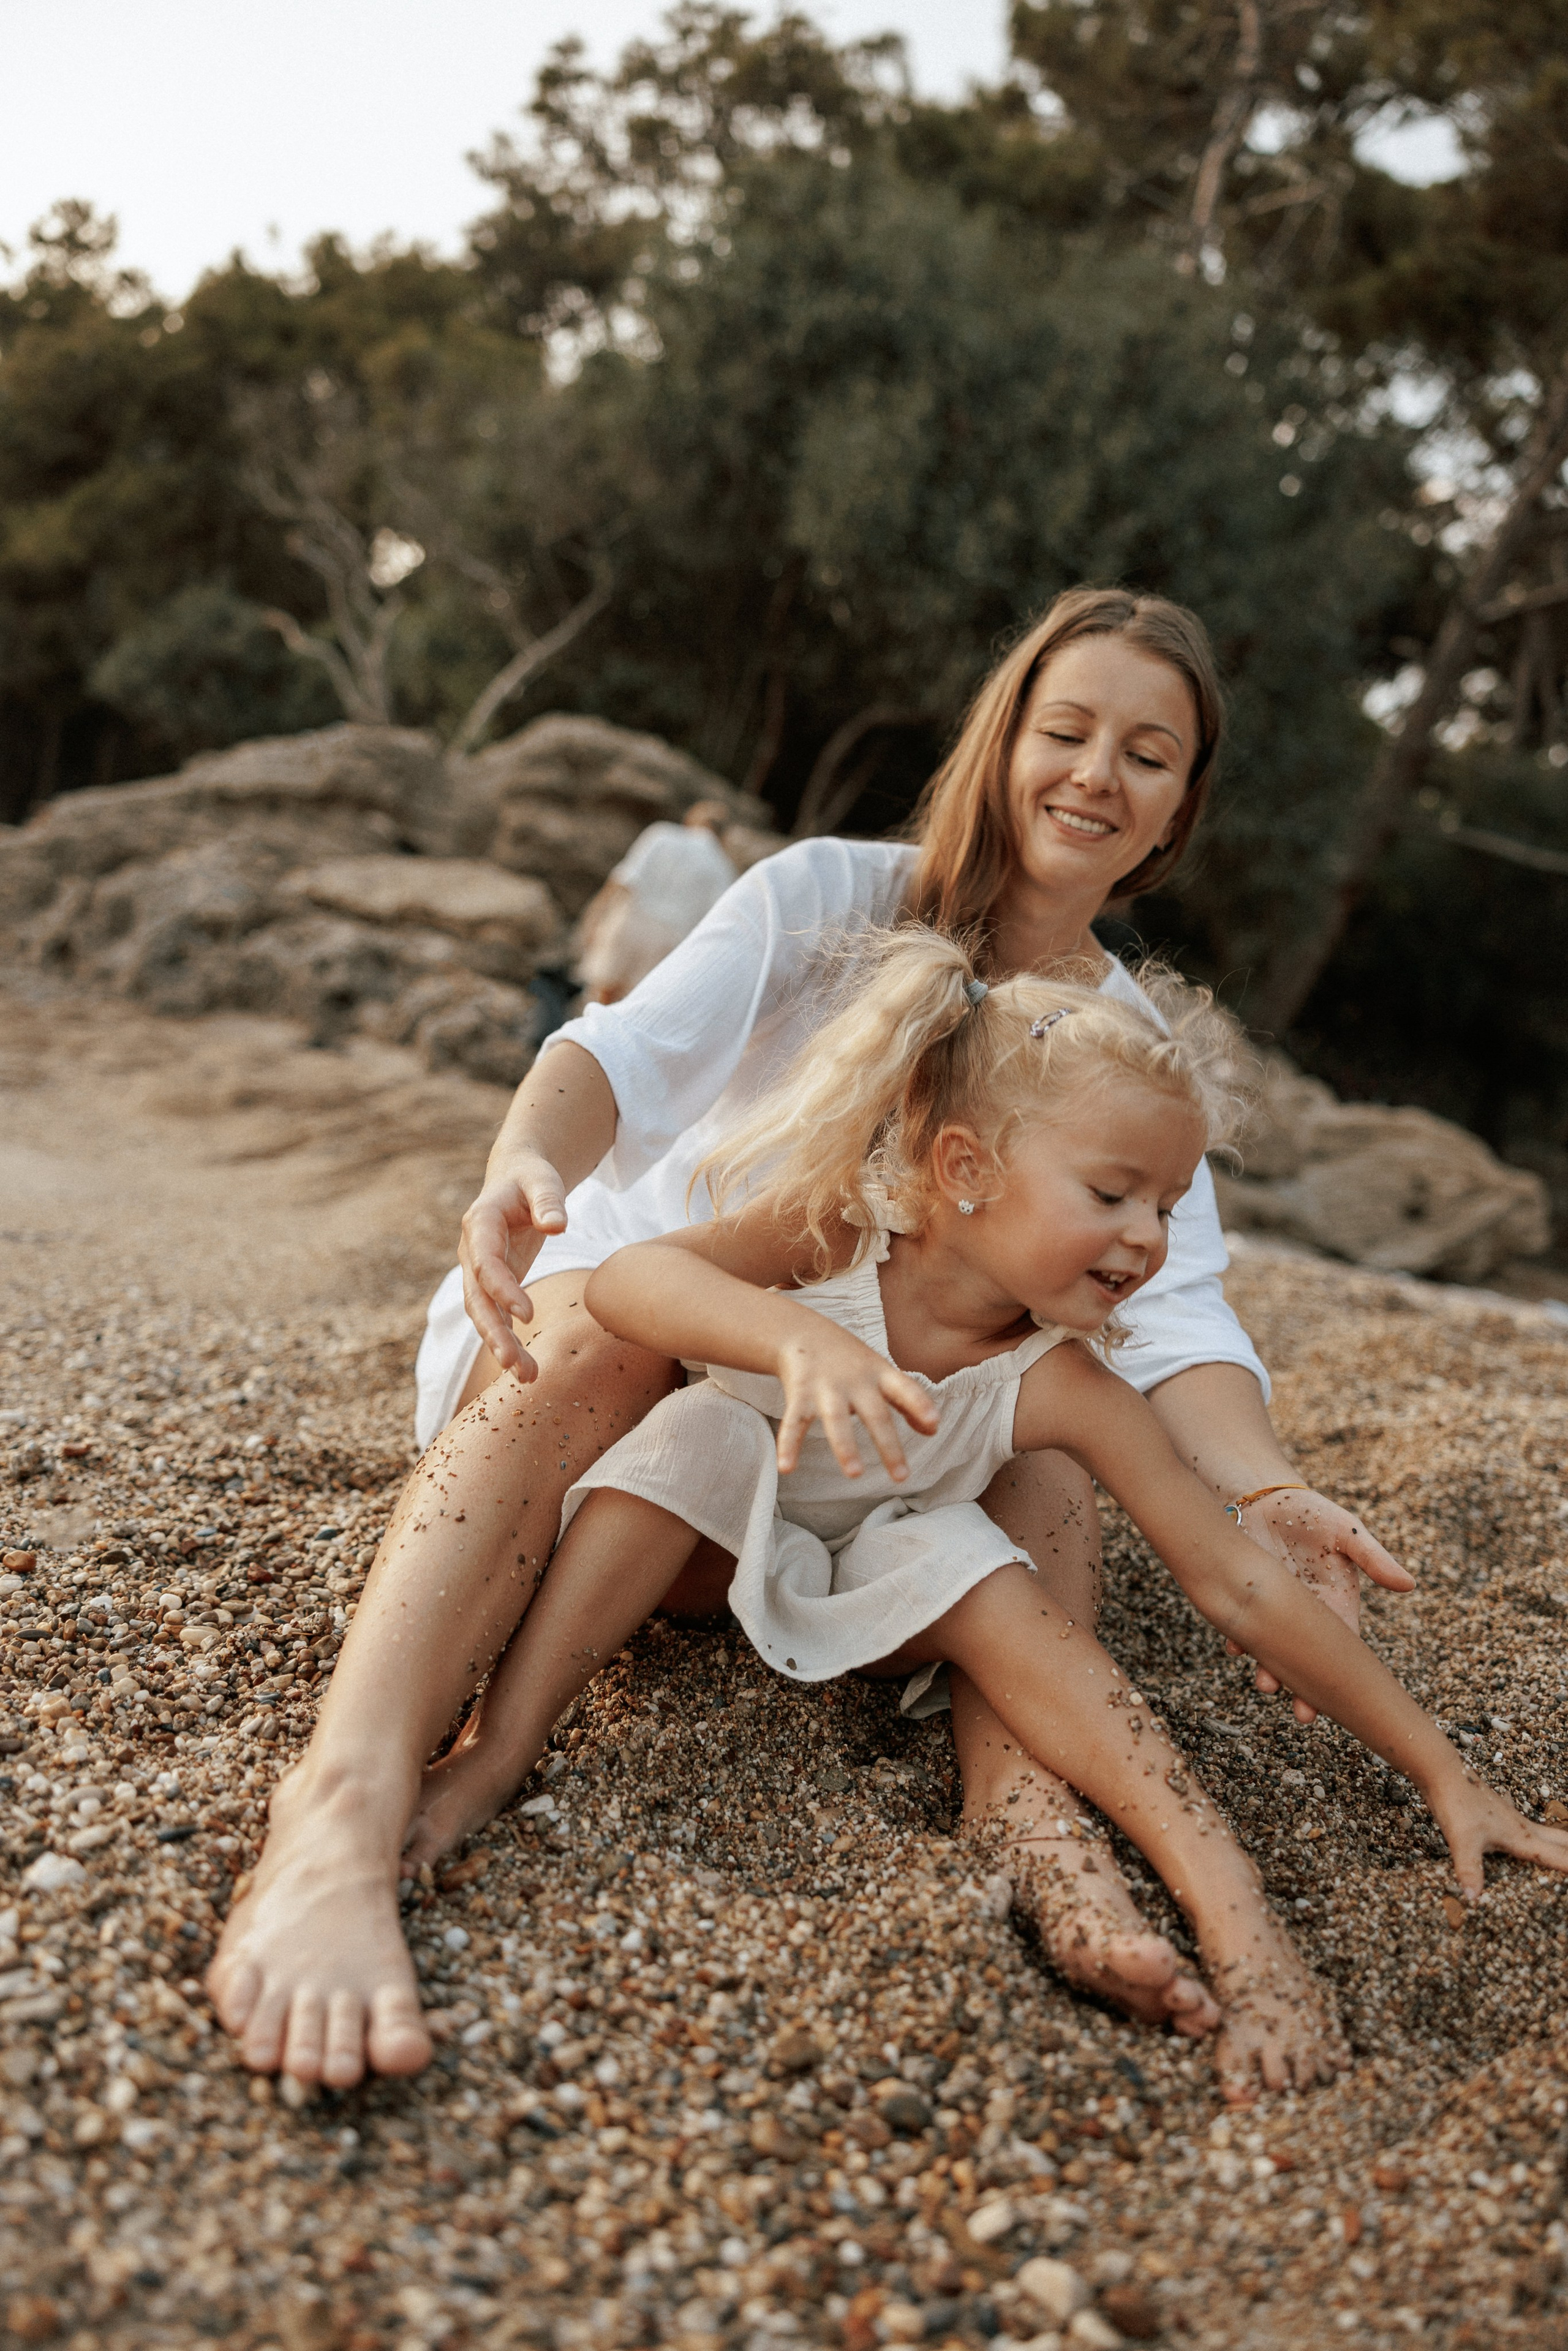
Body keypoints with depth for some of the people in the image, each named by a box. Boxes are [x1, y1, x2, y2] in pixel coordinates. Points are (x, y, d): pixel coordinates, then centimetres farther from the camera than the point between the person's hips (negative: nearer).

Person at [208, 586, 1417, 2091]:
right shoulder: (832, 894, -3)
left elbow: (1175, 1304, -10)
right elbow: (637, 1049, -21)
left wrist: (1261, 1493, -32)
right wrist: (528, 1164, -45)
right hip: (618, 1327, -2)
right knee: (608, 1312, -36)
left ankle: (1030, 1809, -44)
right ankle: (349, 1801, -53)